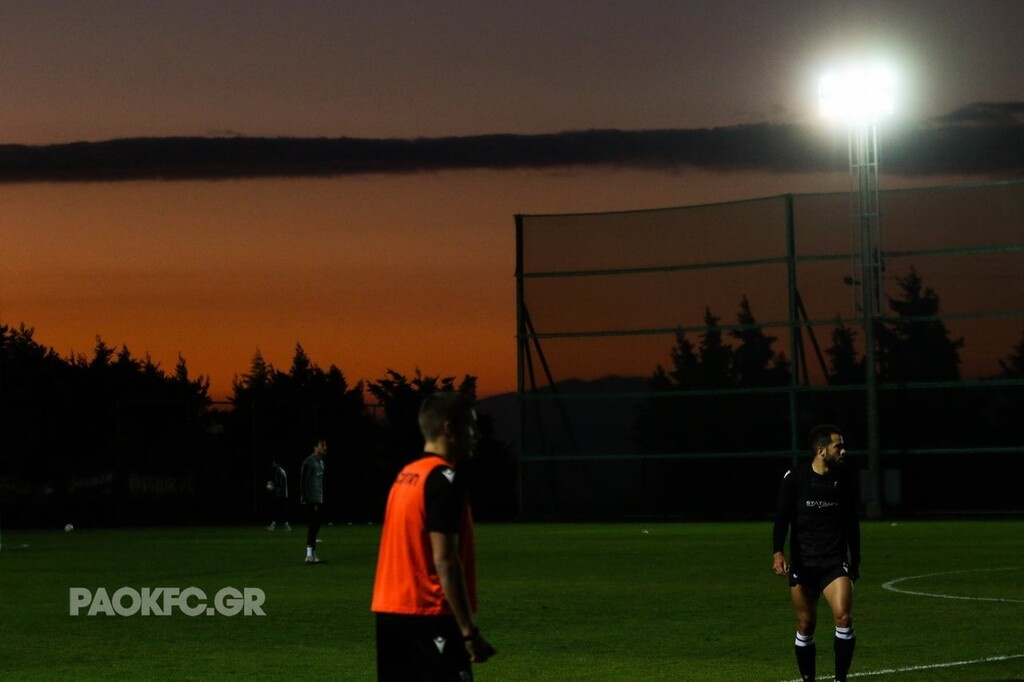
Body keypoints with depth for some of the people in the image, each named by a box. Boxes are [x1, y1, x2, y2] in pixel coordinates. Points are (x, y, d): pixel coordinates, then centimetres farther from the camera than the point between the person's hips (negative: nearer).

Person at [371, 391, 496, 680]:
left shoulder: (405, 476, 15)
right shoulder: (443, 479, -12)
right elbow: (445, 560, -18)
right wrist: (470, 631, -18)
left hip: (389, 612, 9)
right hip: (428, 614, -9)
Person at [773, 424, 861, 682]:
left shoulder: (846, 479, 2)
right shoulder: (795, 478, -6)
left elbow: (852, 522, 13)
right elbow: (782, 517, -6)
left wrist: (855, 560, 17)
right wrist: (778, 552, -20)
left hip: (835, 562, 1)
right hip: (802, 562, -1)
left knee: (843, 616, -17)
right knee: (806, 625, 4)